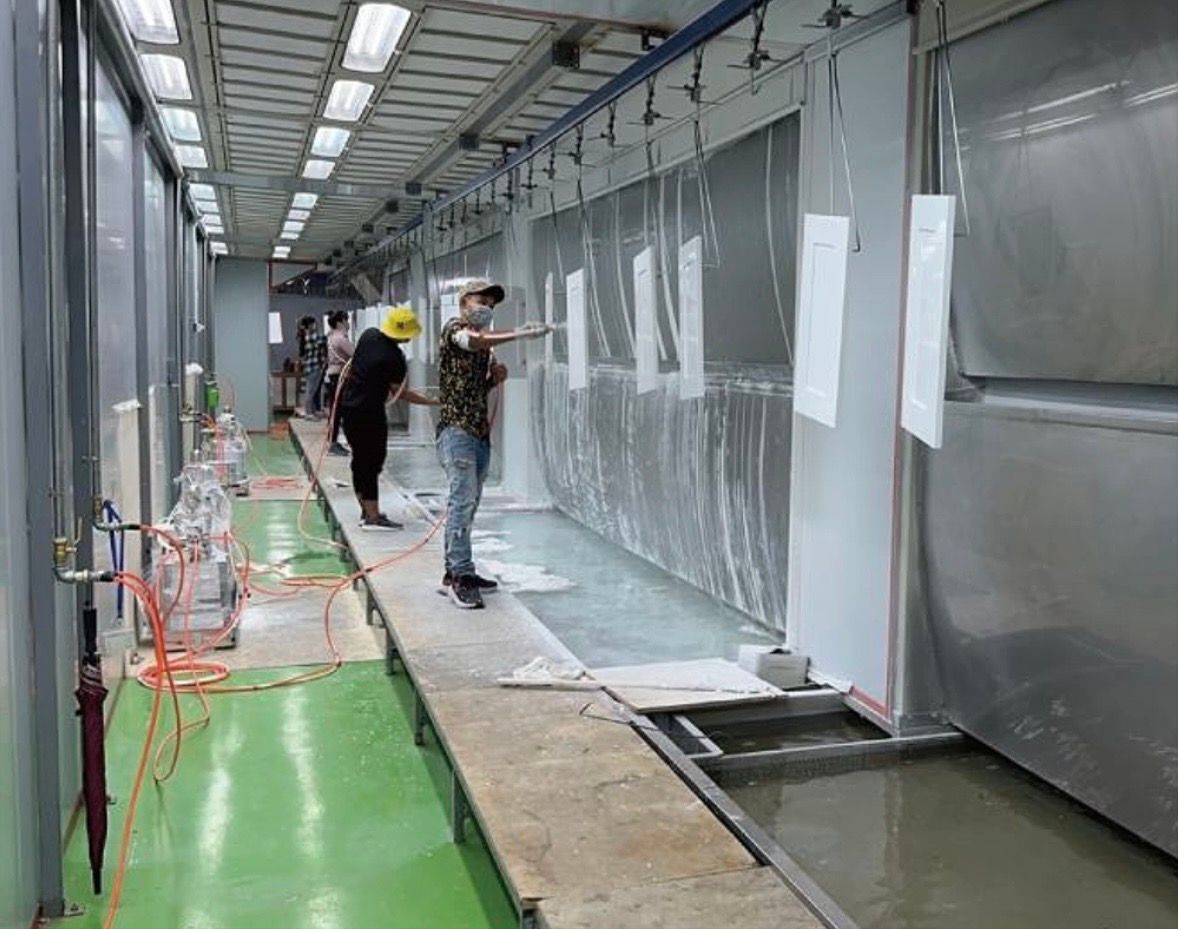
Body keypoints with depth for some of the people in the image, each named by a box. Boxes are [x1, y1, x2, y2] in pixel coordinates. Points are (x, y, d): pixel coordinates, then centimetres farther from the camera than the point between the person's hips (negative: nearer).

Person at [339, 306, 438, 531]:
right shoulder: (393, 358, -20)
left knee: (360, 460, 14)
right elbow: (400, 393, -13)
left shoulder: (369, 335, 3)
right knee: (371, 463, -4)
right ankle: (373, 517, -2)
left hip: (348, 404, 9)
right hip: (369, 413, -9)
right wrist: (433, 402, -10)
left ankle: (366, 511, 22)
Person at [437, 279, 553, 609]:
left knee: (468, 502, 10)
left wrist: (495, 377, 8)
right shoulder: (454, 328, -3)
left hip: (480, 431, 9)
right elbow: (476, 341, -26)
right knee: (463, 498, -16)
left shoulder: (485, 346, 22)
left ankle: (455, 571, 16)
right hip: (457, 429, -9)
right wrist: (521, 334, -33)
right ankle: (461, 574, -16)